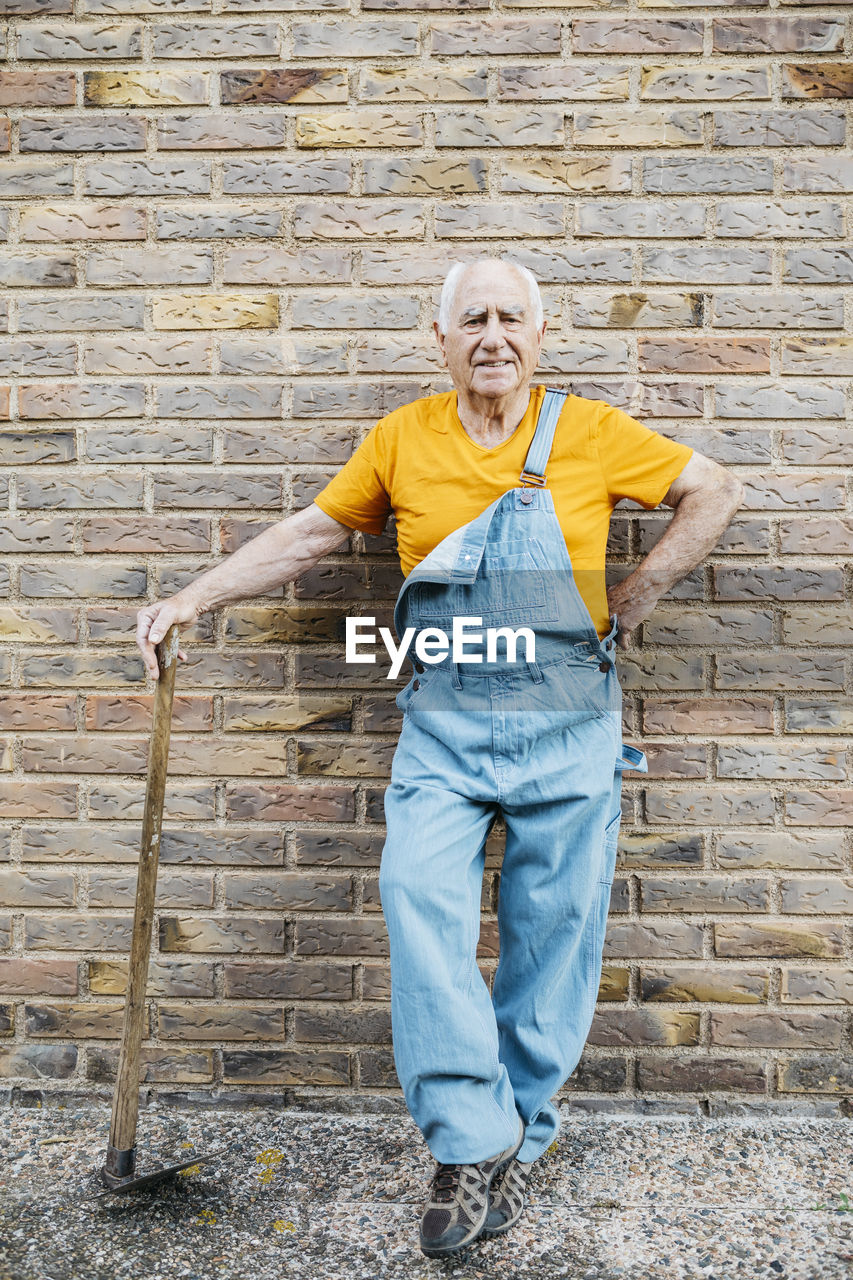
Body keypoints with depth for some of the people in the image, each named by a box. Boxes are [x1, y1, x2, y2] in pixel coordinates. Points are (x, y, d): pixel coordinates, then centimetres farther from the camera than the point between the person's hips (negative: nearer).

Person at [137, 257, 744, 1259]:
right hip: (442, 727, 1)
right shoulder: (402, 439, 5)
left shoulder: (588, 431, 0)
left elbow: (713, 492, 9)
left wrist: (629, 605, 1)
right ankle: (472, 1139, 0)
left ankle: (517, 1139, 26)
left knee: (551, 932, 6)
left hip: (566, 727, 0)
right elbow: (310, 533, 12)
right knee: (420, 903, -16)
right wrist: (193, 599, 8)